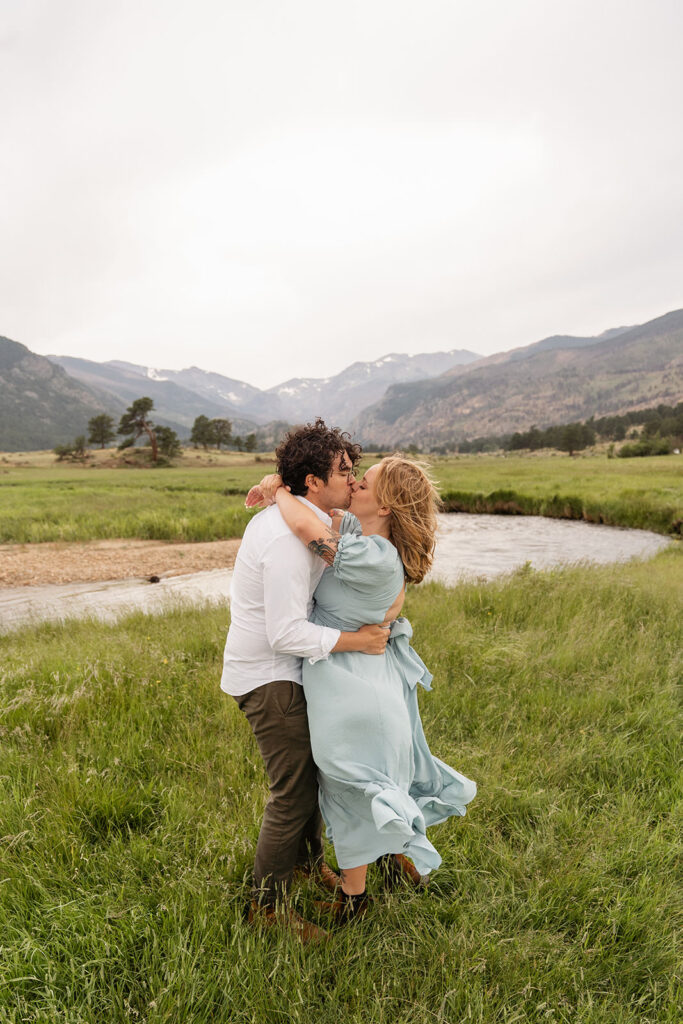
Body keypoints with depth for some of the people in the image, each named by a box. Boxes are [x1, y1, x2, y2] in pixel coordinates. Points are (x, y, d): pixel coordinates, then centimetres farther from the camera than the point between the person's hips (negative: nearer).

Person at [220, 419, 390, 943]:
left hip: (286, 668, 10)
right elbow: (288, 634, -29)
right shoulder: (289, 539, -28)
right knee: (294, 791, -1)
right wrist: (357, 639, -22)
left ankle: (308, 859, 43)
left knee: (312, 766, 21)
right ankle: (268, 904, 20)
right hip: (268, 676, -10)